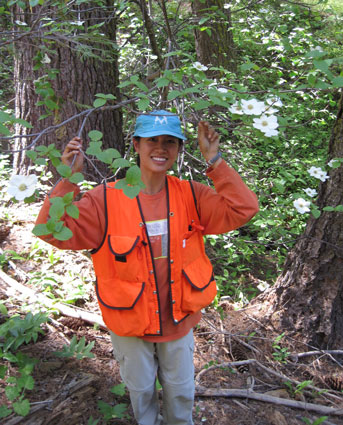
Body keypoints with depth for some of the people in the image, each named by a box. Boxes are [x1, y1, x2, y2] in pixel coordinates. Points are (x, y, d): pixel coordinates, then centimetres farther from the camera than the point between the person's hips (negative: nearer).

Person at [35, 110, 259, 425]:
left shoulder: (191, 195, -10)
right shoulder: (107, 199, -17)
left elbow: (242, 210, -19)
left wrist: (215, 162, -25)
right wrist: (68, 180, -34)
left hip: (179, 321, 2)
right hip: (130, 326, -1)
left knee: (181, 392, 25)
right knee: (141, 391, 24)